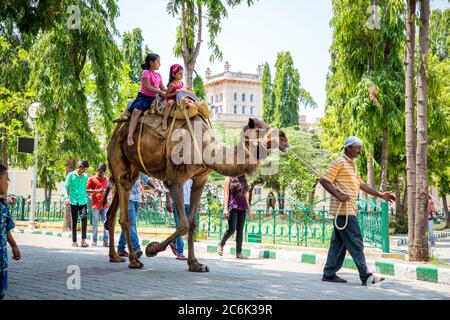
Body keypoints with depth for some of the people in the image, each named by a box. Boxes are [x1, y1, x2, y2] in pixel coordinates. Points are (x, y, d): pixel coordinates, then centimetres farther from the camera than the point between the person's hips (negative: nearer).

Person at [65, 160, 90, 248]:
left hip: (83, 201, 2)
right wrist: (67, 197, -9)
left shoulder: (85, 176, 11)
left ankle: (83, 240, -16)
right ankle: (74, 241, 11)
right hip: (73, 201, -2)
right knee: (74, 221, 3)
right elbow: (66, 187, 1)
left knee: (84, 218, -16)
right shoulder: (71, 175, 0)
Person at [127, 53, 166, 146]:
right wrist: (160, 92, -22)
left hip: (153, 98, 8)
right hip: (143, 96, -8)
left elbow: (163, 88, 13)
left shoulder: (158, 74, 12)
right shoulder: (146, 72, -9)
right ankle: (130, 136, -30)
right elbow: (147, 87, -19)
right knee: (136, 111, -24)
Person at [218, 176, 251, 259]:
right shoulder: (229, 179, 2)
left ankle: (239, 252, 4)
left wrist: (248, 208, 14)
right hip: (232, 207, -5)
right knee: (232, 229, -13)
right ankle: (221, 245, 11)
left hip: (242, 208, 5)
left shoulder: (243, 180, 15)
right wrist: (225, 208, -12)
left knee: (240, 231, 2)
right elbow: (226, 194, -4)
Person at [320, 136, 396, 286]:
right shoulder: (340, 162, -8)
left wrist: (380, 194, 17)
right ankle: (365, 276, -10)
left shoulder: (352, 164, 21)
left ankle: (329, 274, 14)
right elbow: (324, 180, -14)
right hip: (343, 209, -10)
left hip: (348, 209, 10)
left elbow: (361, 184, 24)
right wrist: (338, 195, -22)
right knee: (355, 242, -10)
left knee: (339, 242, 10)